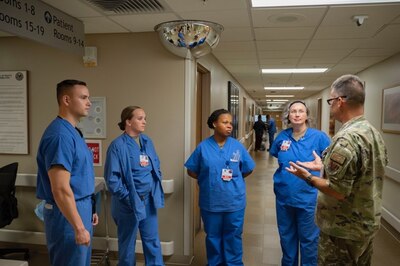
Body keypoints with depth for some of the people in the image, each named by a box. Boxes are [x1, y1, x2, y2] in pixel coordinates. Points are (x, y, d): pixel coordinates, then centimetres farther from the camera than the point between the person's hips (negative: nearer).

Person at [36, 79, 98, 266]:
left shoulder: (73, 131, 9)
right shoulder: (60, 135, -22)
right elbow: (61, 189, -26)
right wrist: (79, 227, -23)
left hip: (79, 208, 10)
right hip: (68, 214, -10)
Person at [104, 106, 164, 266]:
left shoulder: (147, 141, 5)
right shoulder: (118, 145, -16)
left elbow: (156, 167, 14)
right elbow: (112, 178, -16)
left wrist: (156, 191, 5)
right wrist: (128, 197, -14)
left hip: (149, 200, 6)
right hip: (129, 202, -6)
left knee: (152, 240, 16)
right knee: (127, 243, 13)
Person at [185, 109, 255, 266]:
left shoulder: (237, 146, -4)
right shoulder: (203, 147, -7)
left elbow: (248, 169, 6)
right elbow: (191, 171, 0)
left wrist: (234, 179, 0)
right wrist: (207, 179, -4)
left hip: (234, 201, 0)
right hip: (210, 202, 0)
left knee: (233, 236, 15)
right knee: (213, 236, 17)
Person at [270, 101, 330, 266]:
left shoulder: (318, 136, -11)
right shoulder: (282, 136, -2)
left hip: (308, 197, -3)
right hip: (284, 195, 4)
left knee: (308, 238, 13)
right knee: (286, 236, 20)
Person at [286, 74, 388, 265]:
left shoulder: (346, 139, -27)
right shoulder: (373, 132, 3)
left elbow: (338, 191, -26)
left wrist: (308, 177, -13)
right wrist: (324, 167, 14)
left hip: (344, 230, -9)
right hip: (367, 224, 9)